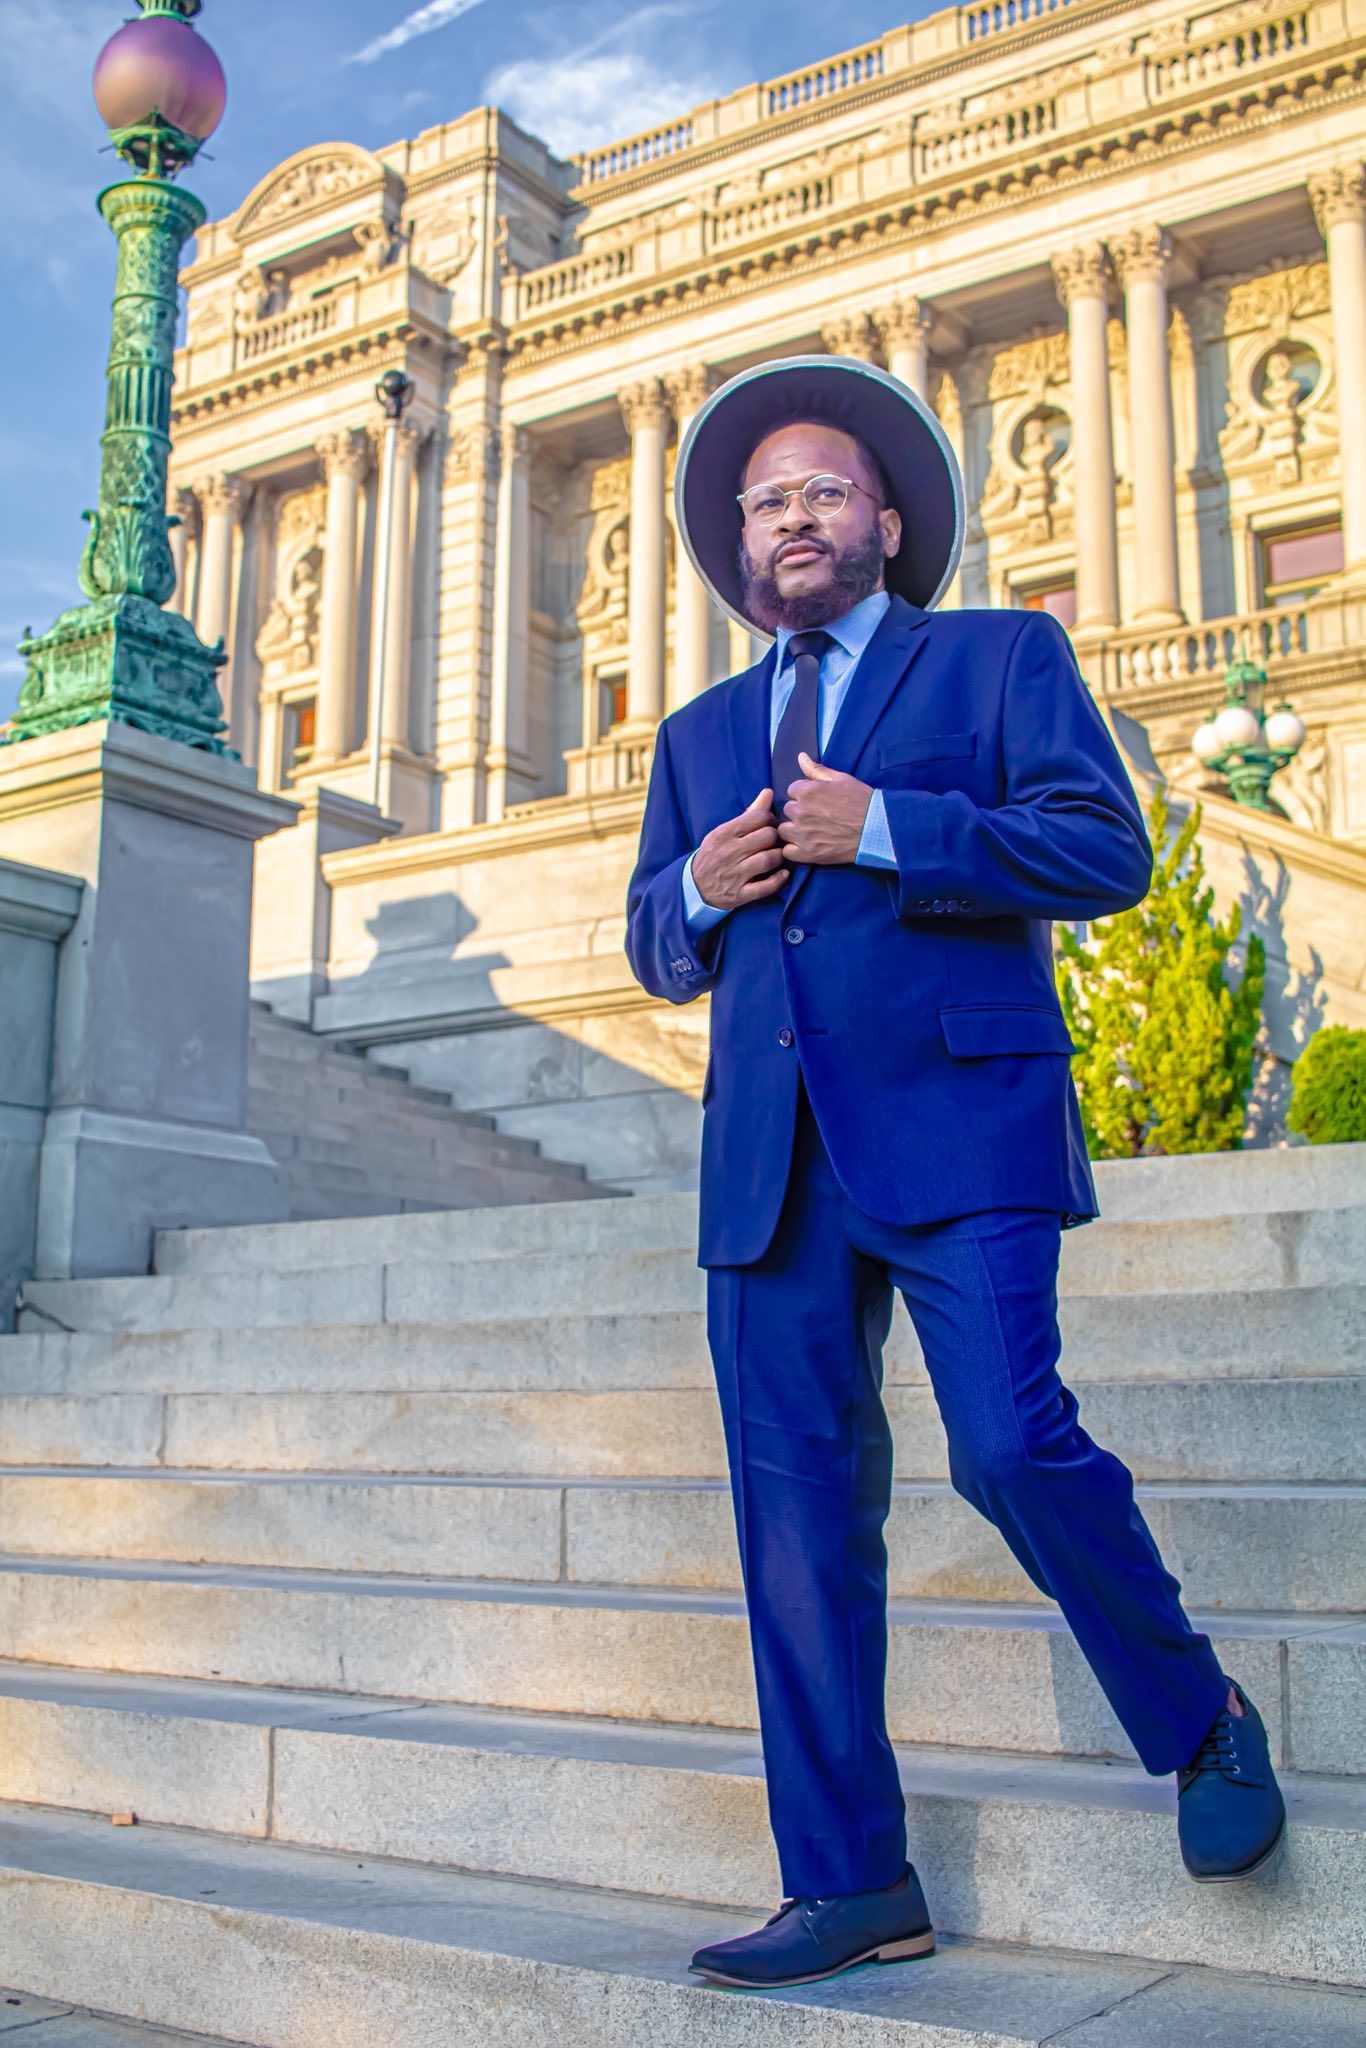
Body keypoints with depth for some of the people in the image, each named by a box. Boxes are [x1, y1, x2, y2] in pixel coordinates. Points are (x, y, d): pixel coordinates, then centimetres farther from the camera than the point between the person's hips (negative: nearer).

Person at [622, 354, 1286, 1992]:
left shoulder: (1002, 657, 10)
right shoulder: (701, 735, 23)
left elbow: (1105, 850, -3)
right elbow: (655, 951, 23)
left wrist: (885, 832, -12)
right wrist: (697, 891, 0)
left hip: (952, 1122, -4)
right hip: (771, 1161, 5)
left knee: (1008, 1443, -17)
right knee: (796, 1505, 2)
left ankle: (1201, 1722, 13)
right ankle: (850, 1882, 12)